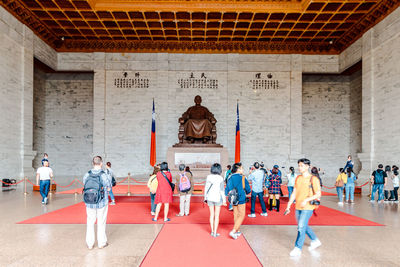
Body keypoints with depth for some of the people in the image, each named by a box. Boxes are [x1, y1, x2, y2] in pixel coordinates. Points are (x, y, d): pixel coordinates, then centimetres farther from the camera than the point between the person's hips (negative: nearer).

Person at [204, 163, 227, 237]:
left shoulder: (208, 177, -6)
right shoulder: (220, 178, -13)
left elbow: (206, 188, -1)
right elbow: (222, 190, -12)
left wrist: (205, 198, 9)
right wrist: (224, 200, -4)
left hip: (210, 198, 3)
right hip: (218, 198, -2)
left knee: (212, 215, 14)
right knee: (217, 216, 8)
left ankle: (212, 231, 20)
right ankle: (215, 233, 10)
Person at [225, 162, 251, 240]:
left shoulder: (230, 178, 0)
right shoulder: (242, 178, -13)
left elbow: (227, 190, 2)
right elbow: (248, 189, -7)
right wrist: (246, 192, 15)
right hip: (241, 199, -5)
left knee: (236, 215, 16)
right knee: (241, 215, 2)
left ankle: (238, 231, 27)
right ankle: (233, 231, -7)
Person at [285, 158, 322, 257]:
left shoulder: (313, 179, -9)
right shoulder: (298, 178, 9)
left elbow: (318, 194, -11)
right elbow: (294, 193, 12)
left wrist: (306, 200, -23)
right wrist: (288, 206, 9)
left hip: (307, 208, -7)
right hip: (298, 207, 7)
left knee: (301, 227, -9)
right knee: (303, 226, 16)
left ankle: (298, 248, 2)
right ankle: (315, 241, 38)